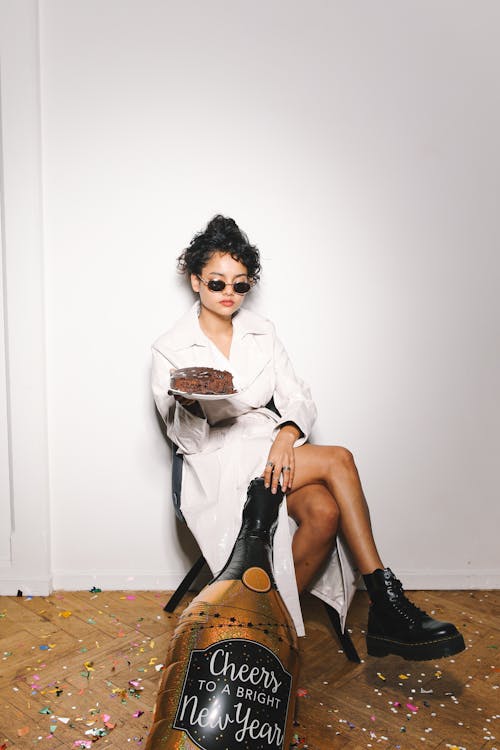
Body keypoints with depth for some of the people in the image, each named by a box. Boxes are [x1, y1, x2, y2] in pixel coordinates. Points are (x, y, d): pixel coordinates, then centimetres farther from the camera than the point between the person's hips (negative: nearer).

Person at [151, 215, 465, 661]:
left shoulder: (261, 333, 14)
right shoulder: (170, 350, 2)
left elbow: (298, 397, 6)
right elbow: (185, 439, -1)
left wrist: (287, 435, -17)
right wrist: (189, 405, -24)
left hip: (275, 447, 4)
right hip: (219, 462, -4)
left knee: (324, 512, -30)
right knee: (338, 460, -27)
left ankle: (274, 621, -13)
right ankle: (387, 603, -17)